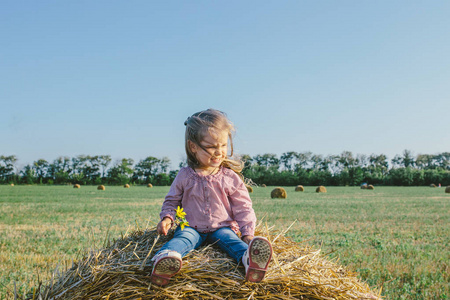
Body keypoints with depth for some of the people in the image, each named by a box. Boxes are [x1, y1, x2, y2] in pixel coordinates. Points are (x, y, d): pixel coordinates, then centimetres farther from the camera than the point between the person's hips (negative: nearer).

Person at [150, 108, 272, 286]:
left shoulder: (231, 177, 3)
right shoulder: (184, 176, 3)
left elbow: (243, 208, 5)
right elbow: (172, 201, 14)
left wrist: (248, 233, -7)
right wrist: (167, 218, -6)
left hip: (222, 227, 1)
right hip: (192, 227, 0)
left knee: (229, 238, -31)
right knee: (183, 238, -32)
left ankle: (250, 259, -62)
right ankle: (165, 257, -64)